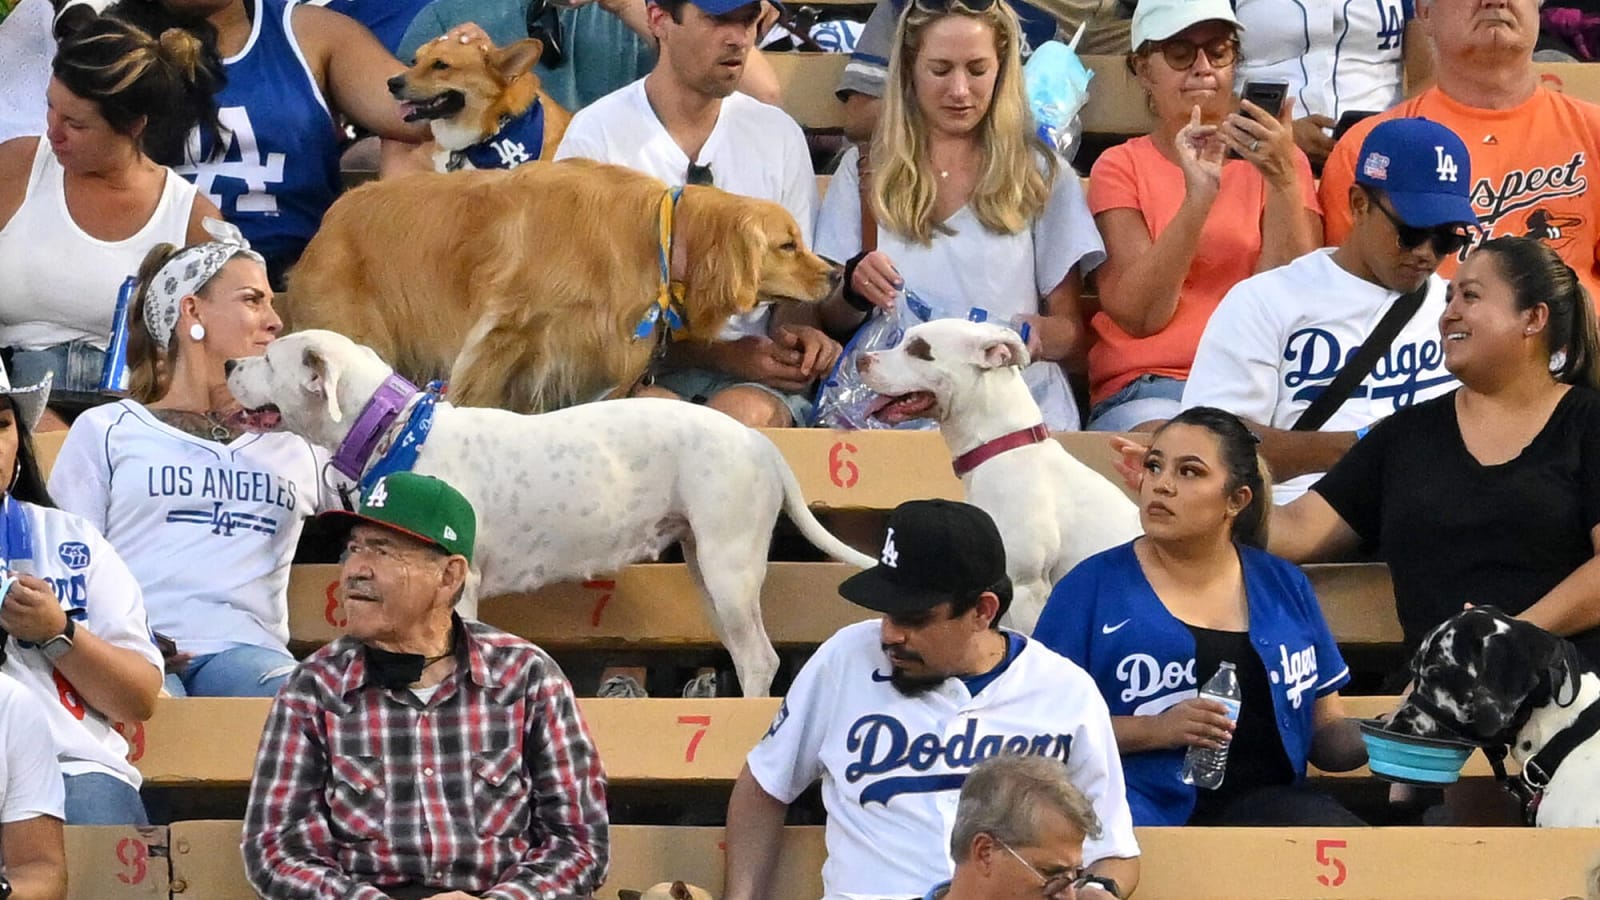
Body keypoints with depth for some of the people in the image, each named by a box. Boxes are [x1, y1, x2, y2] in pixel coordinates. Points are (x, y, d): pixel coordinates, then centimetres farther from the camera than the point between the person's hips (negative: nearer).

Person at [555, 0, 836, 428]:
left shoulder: (778, 134, 11)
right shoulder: (596, 134, 0)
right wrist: (722, 354, -16)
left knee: (747, 412, -34)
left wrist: (798, 332, -10)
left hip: (750, 375, 2)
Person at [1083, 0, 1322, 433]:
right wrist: (1198, 197, -16)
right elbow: (1140, 316, -5)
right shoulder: (1121, 167, 13)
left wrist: (1284, 182, -15)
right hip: (1150, 389, -1)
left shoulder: (1272, 160, 16)